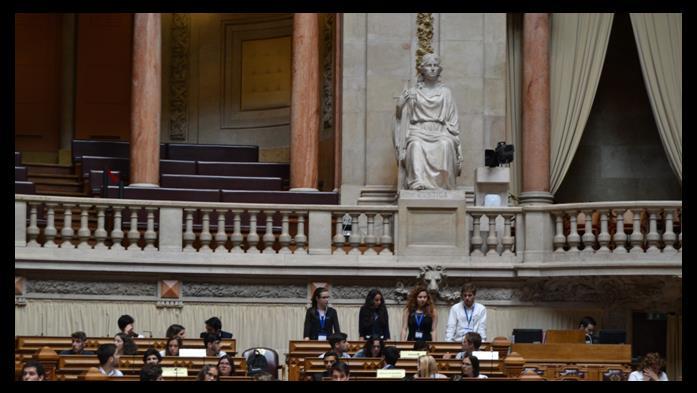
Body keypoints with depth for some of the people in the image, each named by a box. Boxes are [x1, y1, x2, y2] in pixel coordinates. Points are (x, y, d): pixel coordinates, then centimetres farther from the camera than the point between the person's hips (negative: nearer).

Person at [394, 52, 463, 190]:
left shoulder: (445, 93, 18)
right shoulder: (413, 92, 16)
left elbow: (452, 120, 13)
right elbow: (401, 113, 12)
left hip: (440, 132, 0)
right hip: (419, 131, 0)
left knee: (445, 145, -36)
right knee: (416, 146, -37)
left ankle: (442, 184, -43)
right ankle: (418, 183, -52)